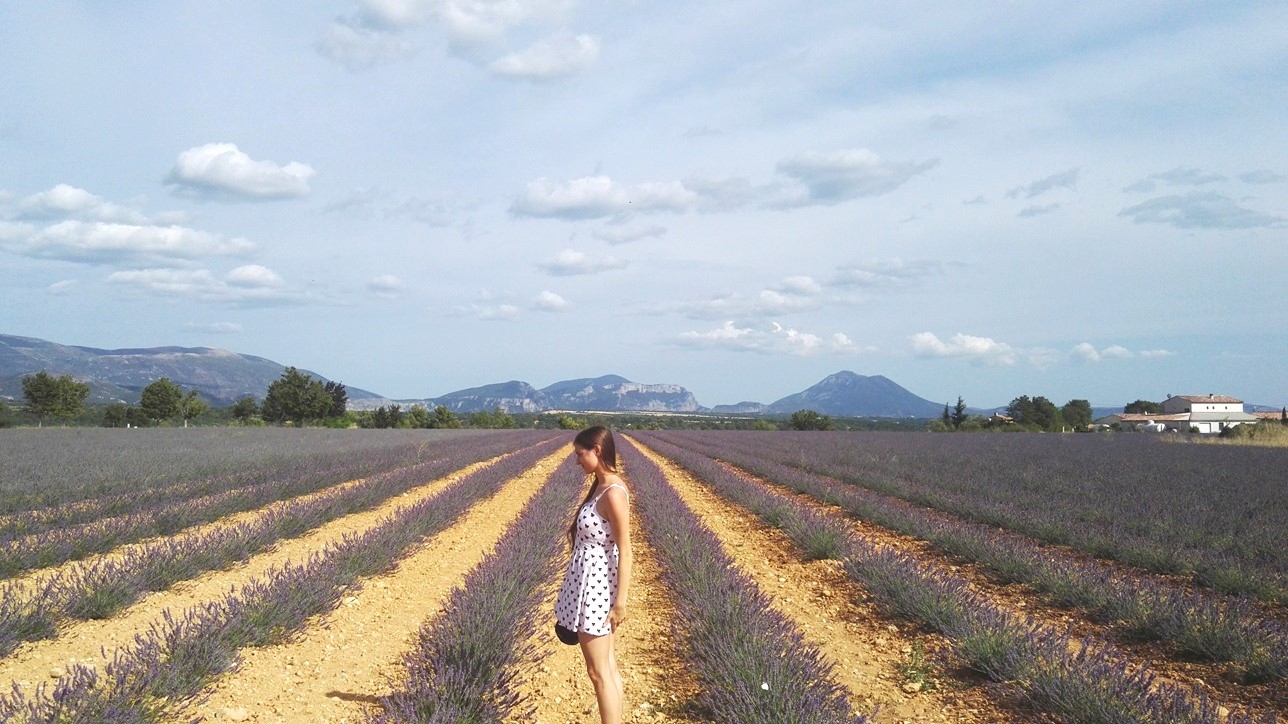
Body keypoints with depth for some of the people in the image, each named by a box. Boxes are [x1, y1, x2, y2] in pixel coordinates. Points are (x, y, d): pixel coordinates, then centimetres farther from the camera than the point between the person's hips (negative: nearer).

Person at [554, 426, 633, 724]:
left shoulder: (613, 493, -21)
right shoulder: (601, 485, 8)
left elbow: (625, 552, -21)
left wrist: (620, 602, -19)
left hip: (595, 588, -10)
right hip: (590, 583, 10)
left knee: (599, 672, 0)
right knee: (608, 667, 15)